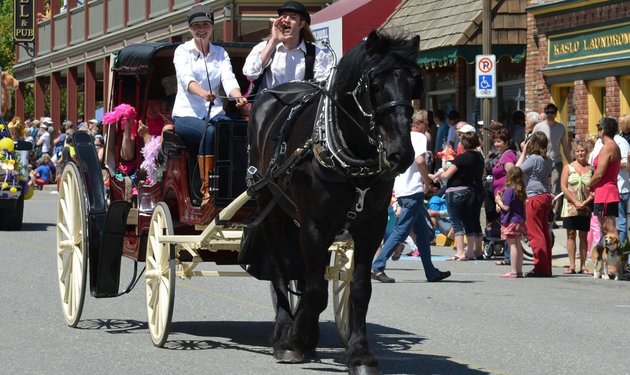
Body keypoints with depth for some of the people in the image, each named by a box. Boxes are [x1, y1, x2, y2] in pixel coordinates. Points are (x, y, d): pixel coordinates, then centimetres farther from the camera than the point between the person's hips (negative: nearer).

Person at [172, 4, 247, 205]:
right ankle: (206, 191, -35)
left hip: (214, 112, 4)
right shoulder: (183, 51, 2)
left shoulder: (220, 53, 14)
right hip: (186, 113, -3)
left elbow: (228, 79, -3)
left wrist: (238, 97, -27)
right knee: (209, 132, -35)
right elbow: (186, 78, -17)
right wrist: (203, 93, -40)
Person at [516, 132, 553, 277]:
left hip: (534, 198, -9)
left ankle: (541, 267, -8)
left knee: (535, 234, -6)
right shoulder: (548, 160, 11)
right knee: (544, 233, 11)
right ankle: (546, 268, 14)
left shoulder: (533, 159, -15)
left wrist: (523, 153, -3)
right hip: (546, 196, 9)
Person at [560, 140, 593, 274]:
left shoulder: (591, 169, 6)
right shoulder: (568, 167, 5)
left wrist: (586, 202, -11)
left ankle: (583, 266, 5)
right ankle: (572, 266, -2)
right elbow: (563, 187, -2)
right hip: (570, 207, -1)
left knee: (583, 236, 3)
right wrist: (576, 202, -11)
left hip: (586, 208, 1)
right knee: (571, 234, -2)